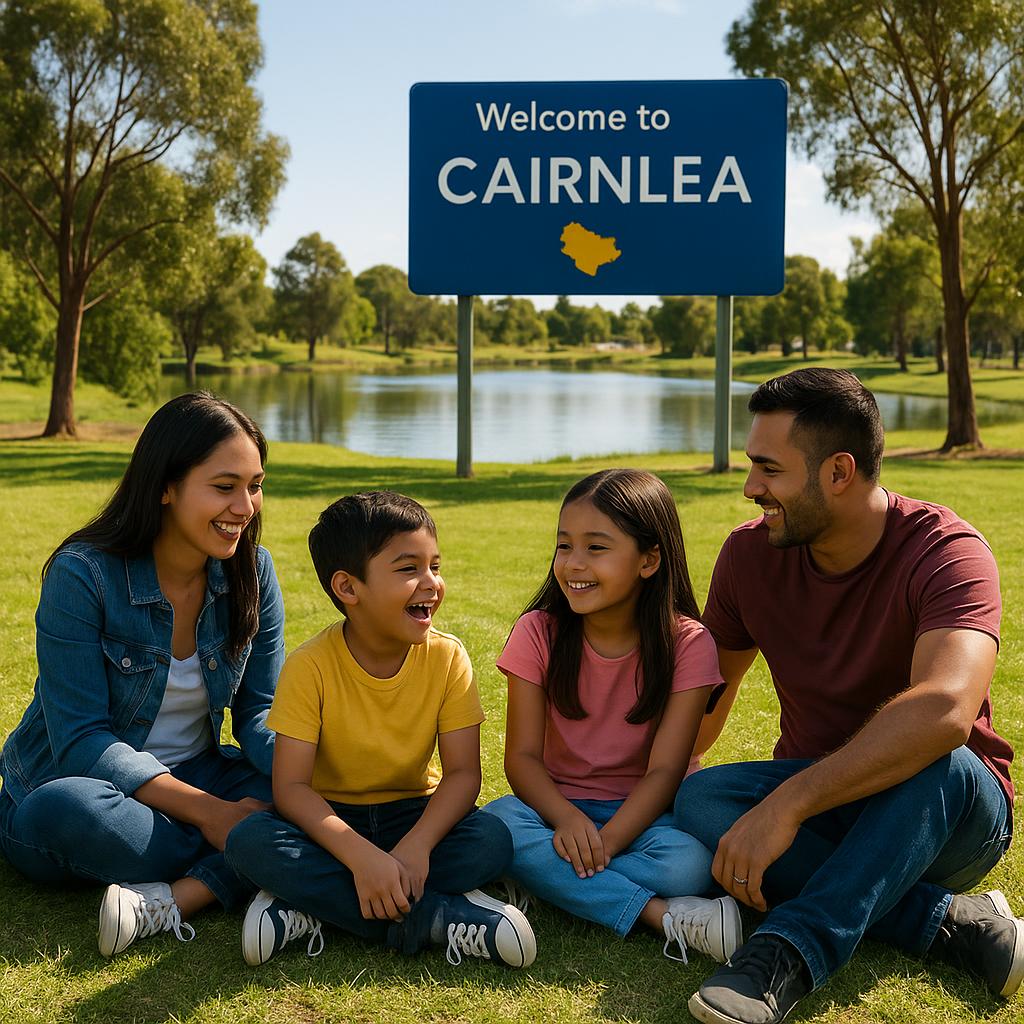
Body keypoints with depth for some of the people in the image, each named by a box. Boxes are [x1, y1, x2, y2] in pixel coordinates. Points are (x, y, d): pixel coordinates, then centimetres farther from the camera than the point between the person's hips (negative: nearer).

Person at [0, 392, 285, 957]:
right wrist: (206, 811, -30)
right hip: (80, 781, -4)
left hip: (190, 779, 4)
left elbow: (262, 710, -3)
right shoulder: (83, 575, -20)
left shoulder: (251, 572, -5)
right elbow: (80, 740, -22)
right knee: (62, 810, -39)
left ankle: (170, 902, -34)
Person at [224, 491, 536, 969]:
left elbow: (462, 772, -12)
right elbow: (290, 786, -21)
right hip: (330, 819, -1)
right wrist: (360, 855, -36)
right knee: (251, 841, -31)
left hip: (412, 814, 1)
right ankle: (431, 918, -29)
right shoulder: (310, 666, -18)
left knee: (492, 841, -27)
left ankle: (313, 907, -24)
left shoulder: (447, 658, -12)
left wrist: (416, 846, -31)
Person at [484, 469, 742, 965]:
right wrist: (568, 819, -29)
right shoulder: (538, 633, -5)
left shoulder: (687, 644, -9)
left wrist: (605, 840, -31)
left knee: (691, 862, -35)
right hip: (559, 807, 2)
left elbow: (664, 770, -14)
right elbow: (522, 756, -8)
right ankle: (662, 914, -32)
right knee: (498, 821, -33)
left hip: (641, 812, -2)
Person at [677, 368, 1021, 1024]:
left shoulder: (947, 552, -22)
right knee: (699, 801, -26)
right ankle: (948, 920, -25)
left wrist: (787, 804, -44)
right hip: (820, 806, 5)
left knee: (940, 763, -39)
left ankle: (791, 952, -36)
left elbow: (944, 710, -40)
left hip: (951, 809, -5)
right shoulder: (751, 554, -4)